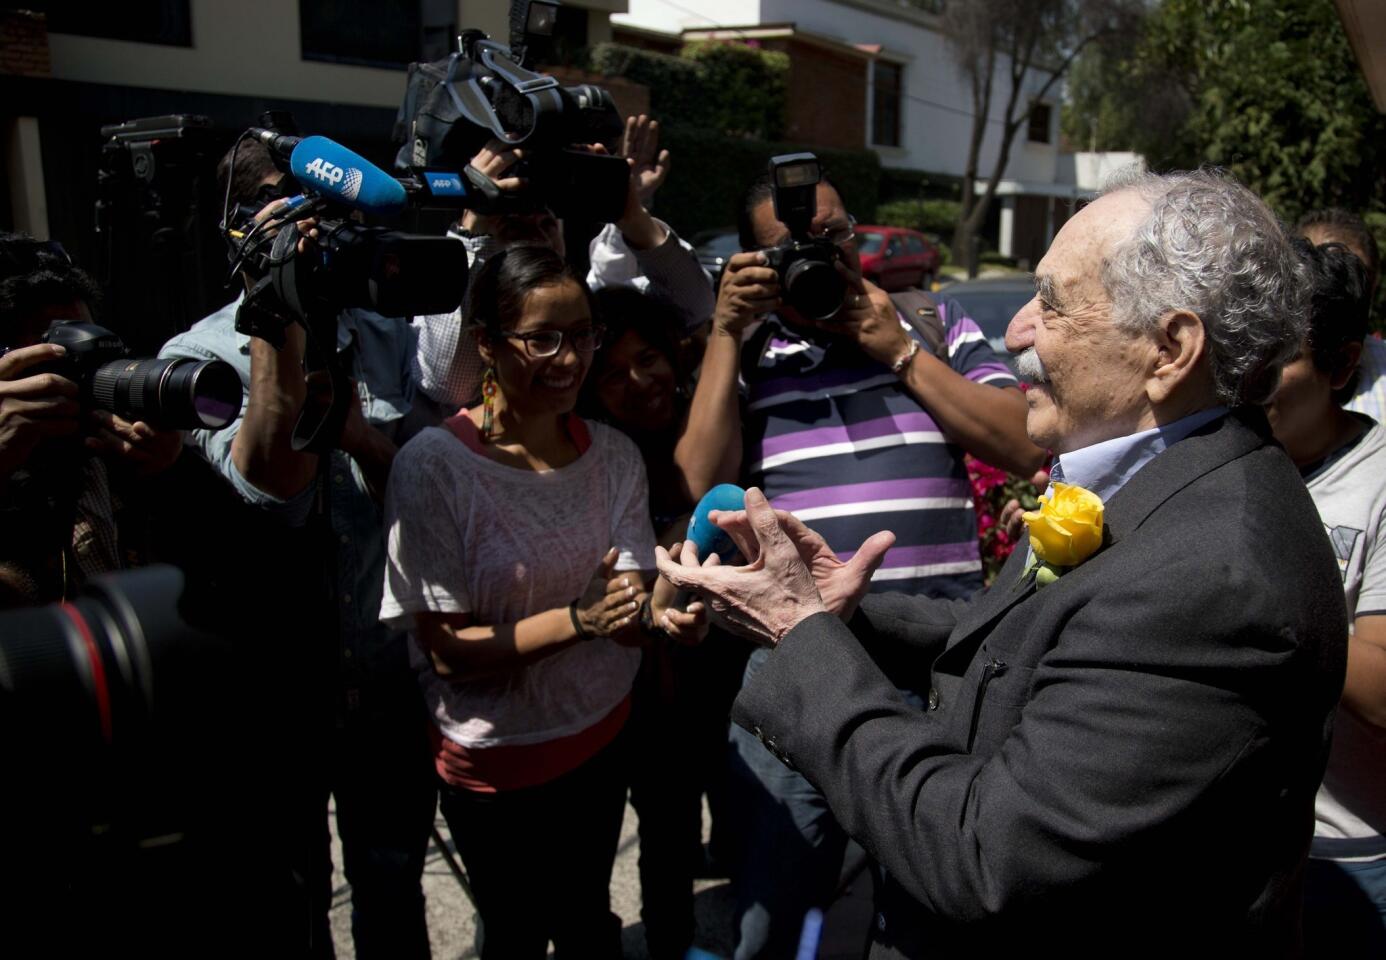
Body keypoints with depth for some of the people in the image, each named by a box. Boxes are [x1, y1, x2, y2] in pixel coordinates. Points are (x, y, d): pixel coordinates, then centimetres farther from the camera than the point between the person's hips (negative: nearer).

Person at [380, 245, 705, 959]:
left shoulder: (613, 454, -3)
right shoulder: (434, 466, -20)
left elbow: (628, 615, -10)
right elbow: (449, 653, -20)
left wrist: (661, 614, -33)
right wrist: (576, 620, -33)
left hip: (600, 738, 4)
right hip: (495, 763, -4)